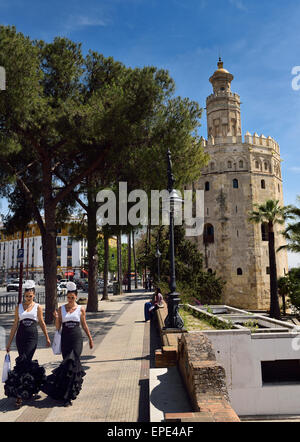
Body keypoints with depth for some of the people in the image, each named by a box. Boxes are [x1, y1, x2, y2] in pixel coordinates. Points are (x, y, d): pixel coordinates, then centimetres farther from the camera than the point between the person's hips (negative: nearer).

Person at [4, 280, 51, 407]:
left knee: (24, 362, -10)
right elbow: (15, 324, 10)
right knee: (25, 362, 6)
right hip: (20, 336, 2)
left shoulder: (38, 307, 3)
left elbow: (42, 323, 11)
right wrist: (9, 342, 9)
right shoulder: (19, 307, 6)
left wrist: (47, 338, 15)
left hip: (32, 336, -2)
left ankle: (19, 394, -4)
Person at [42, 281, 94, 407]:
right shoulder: (61, 309, 4)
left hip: (77, 338, -2)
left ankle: (68, 396, -5)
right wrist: (56, 318, -15)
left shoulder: (81, 309, 1)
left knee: (74, 363, -10)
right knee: (66, 362, 9)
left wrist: (90, 339, 16)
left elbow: (84, 325, 12)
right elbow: (58, 327, 4)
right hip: (65, 338, 2)